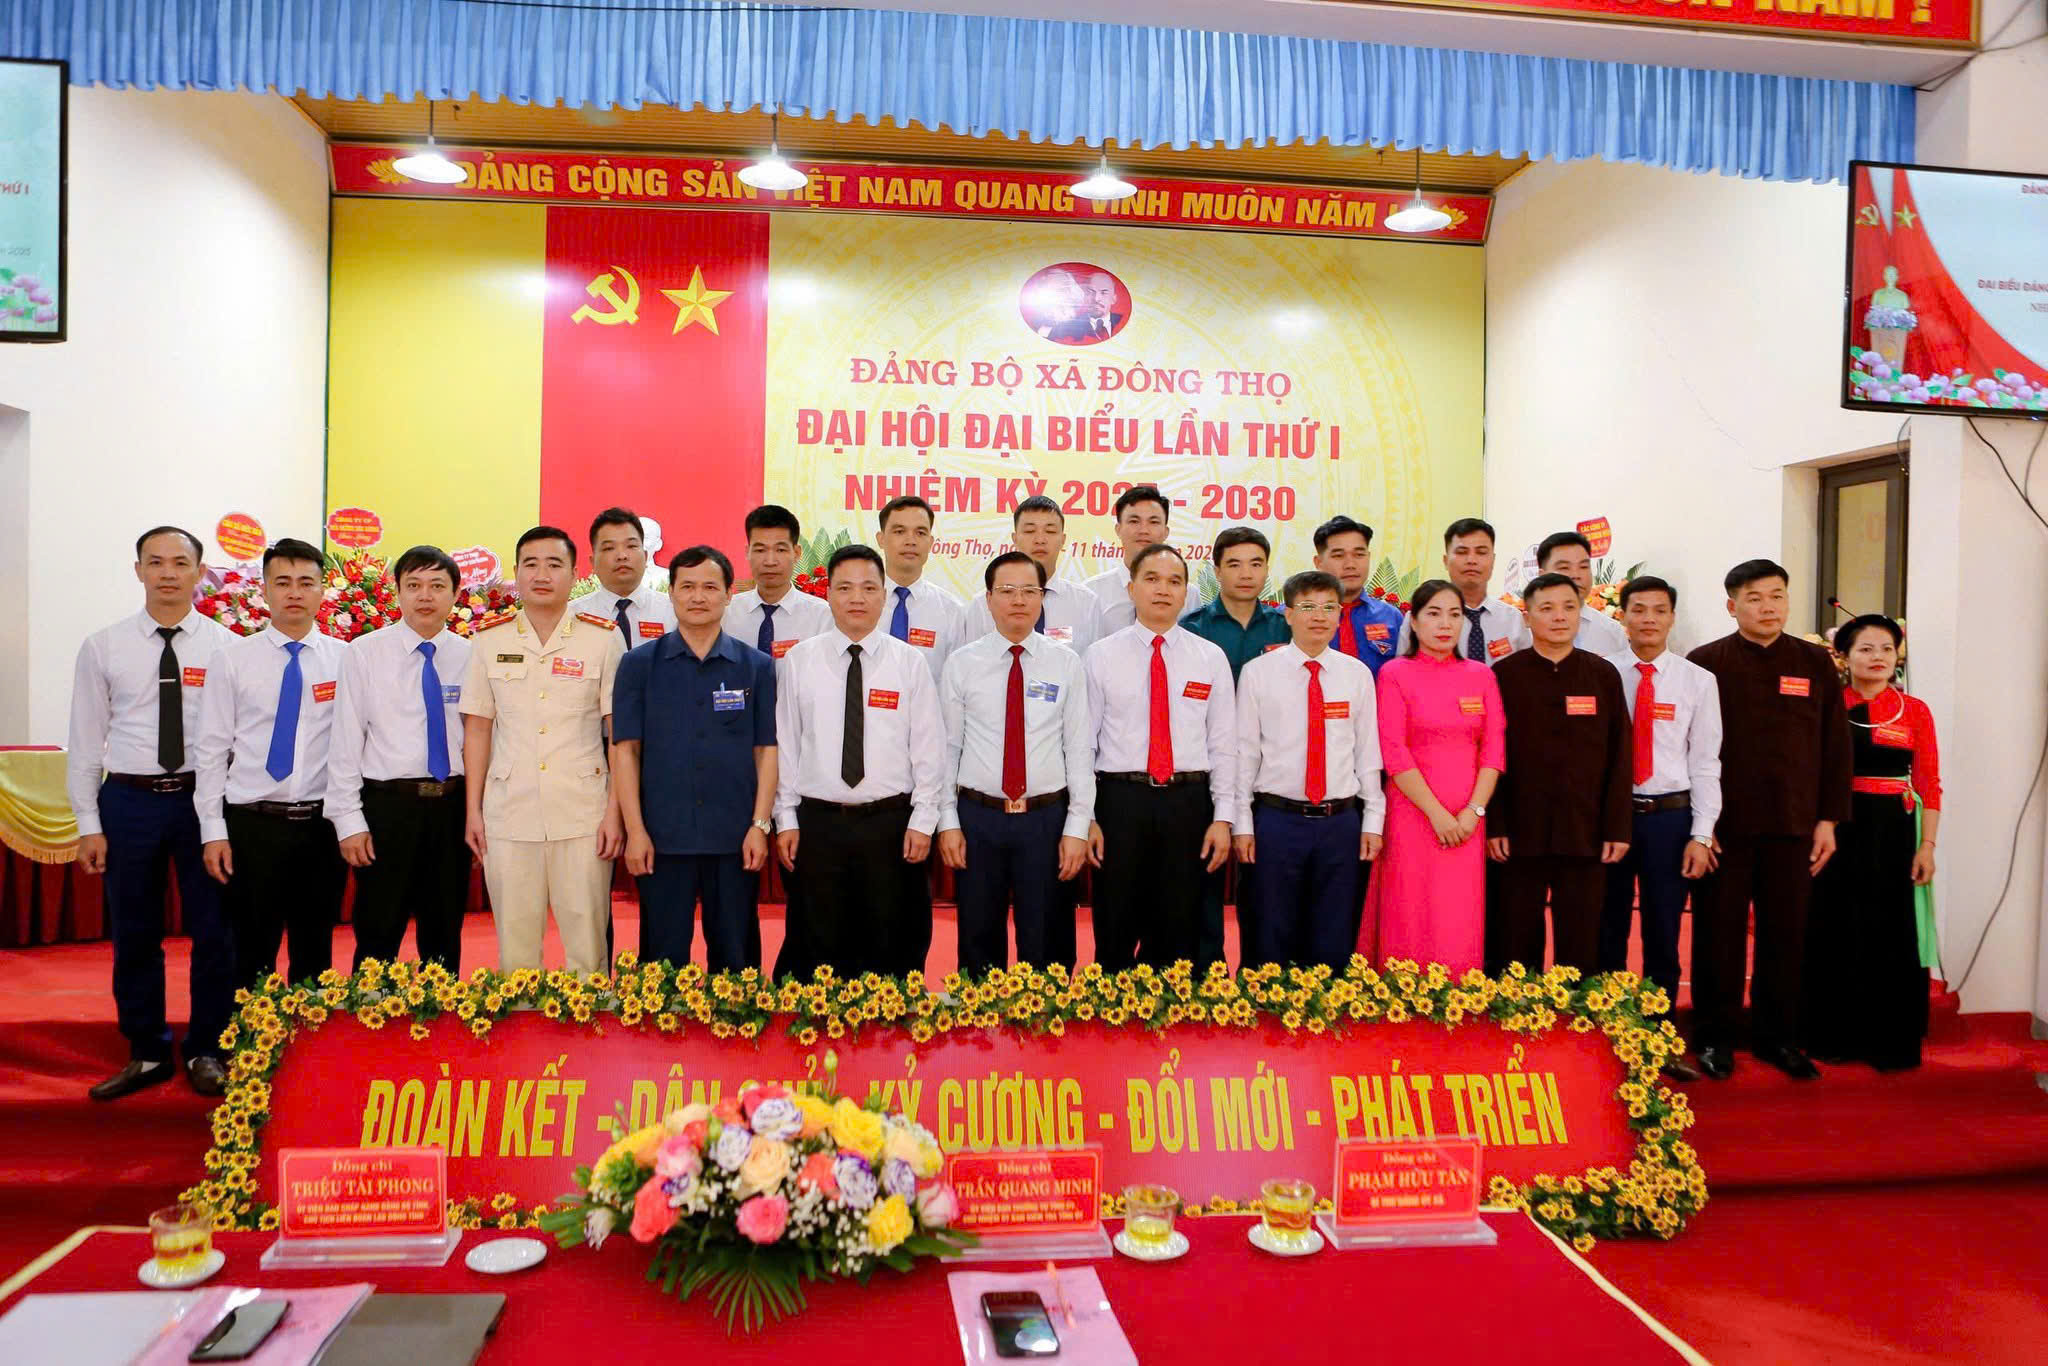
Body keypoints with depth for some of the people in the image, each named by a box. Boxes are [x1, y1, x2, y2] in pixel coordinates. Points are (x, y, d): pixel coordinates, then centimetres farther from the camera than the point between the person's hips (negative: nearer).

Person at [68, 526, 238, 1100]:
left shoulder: (225, 646, -1)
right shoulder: (103, 647, 3)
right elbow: (85, 739, 4)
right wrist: (89, 823, 0)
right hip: (129, 799, 1)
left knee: (213, 932, 6)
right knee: (134, 935, 11)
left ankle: (206, 1052, 22)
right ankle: (146, 1054, 26)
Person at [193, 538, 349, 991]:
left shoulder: (346, 659, 2)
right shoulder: (234, 659, 2)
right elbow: (211, 750, 2)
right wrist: (213, 831, -3)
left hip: (322, 824, 1)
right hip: (251, 823, 0)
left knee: (315, 951, 10)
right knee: (250, 952, 6)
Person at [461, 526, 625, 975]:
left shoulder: (603, 638, 0)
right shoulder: (489, 640, 6)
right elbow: (477, 730, 10)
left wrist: (615, 812, -5)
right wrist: (473, 811, 6)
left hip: (582, 815, -2)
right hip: (508, 816, 2)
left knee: (588, 947, 2)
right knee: (514, 946, 7)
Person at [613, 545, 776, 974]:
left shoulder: (757, 666, 5)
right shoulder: (640, 663, 4)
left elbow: (766, 749, 3)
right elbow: (625, 749, 1)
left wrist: (760, 825, -5)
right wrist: (635, 830, -6)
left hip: (736, 839, 1)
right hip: (662, 837, 0)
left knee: (736, 958, 8)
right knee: (663, 958, 7)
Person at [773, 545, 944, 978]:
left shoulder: (909, 662, 1)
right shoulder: (798, 660, 2)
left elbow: (929, 747, 1)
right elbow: (784, 743, 4)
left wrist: (922, 821, -3)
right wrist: (786, 819, 1)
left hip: (891, 822, 0)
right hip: (818, 822, 1)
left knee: (892, 948, 8)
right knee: (818, 946, 8)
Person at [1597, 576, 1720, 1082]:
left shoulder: (1698, 681, 4)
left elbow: (1705, 763, 3)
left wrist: (1701, 835, -4)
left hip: (1670, 816, 1)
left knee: (1663, 935, 7)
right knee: (1607, 932, 7)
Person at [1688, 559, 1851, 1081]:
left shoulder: (1815, 663, 8)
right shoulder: (1705, 663, 0)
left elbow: (1835, 746, 8)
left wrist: (1828, 820, 3)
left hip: (1793, 826, 3)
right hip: (1723, 827, -2)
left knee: (1785, 934, 9)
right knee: (1719, 934, 5)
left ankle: (1776, 1035, 23)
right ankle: (1714, 1035, 17)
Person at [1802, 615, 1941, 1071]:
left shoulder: (1914, 711, 3)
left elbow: (1928, 784, 1)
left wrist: (1926, 846, -5)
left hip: (1893, 832, 1)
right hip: (1838, 830, 0)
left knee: (1890, 937, 5)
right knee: (1834, 934, 6)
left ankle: (1889, 1041, 18)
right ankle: (1833, 1036, 18)